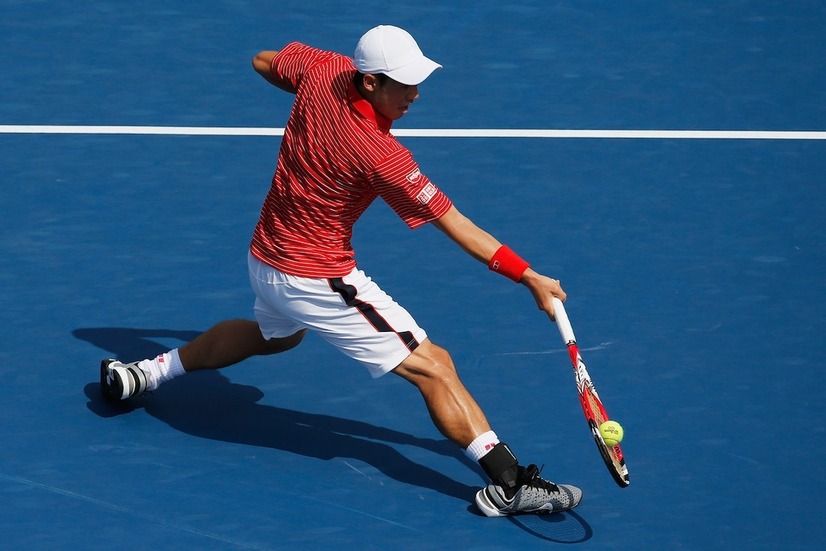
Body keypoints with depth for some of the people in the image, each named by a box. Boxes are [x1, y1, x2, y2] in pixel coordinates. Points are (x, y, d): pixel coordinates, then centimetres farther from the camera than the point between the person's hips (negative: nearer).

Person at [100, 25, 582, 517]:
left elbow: (263, 61, 12)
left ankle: (151, 372, 49)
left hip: (263, 259, 8)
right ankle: (509, 483, -13)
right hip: (317, 280, -8)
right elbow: (456, 226, -24)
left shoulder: (322, 69, -11)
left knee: (274, 335, 41)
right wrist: (529, 277, -20)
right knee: (433, 367, -7)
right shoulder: (382, 156, -28)